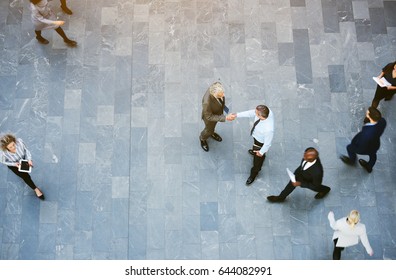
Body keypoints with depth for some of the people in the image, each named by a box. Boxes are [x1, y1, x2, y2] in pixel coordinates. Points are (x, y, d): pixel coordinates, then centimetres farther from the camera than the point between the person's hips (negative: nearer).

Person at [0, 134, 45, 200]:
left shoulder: (19, 142, -38)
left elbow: (26, 150, -18)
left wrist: (29, 159, -30)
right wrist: (14, 164, -28)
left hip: (23, 159, 4)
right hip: (13, 165, -4)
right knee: (25, 176, -6)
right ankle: (36, 189, 13)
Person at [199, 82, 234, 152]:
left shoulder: (218, 86, -34)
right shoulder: (207, 102, -49)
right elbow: (209, 117, -31)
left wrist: (222, 104, 10)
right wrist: (225, 118, -37)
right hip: (210, 116, -4)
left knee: (213, 125, 35)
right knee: (209, 130, 27)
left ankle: (211, 133, 69)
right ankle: (203, 138, 61)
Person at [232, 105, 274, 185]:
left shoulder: (268, 129, -48)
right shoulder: (266, 111, -31)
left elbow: (267, 143, -30)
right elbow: (250, 113, -14)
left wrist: (261, 152, -12)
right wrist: (237, 115, -14)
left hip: (260, 143, -6)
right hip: (256, 135, 6)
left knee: (257, 158, 23)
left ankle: (253, 174, 52)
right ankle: (255, 151, 77)